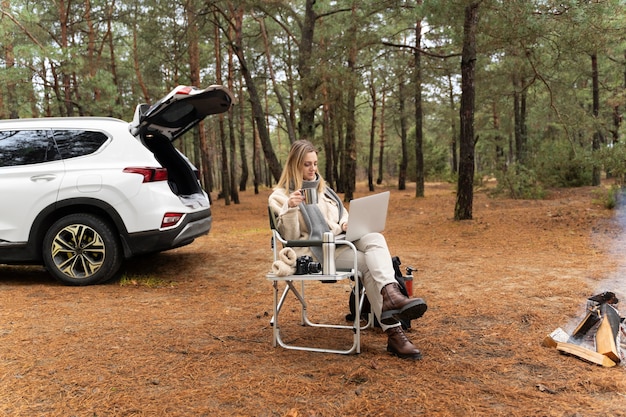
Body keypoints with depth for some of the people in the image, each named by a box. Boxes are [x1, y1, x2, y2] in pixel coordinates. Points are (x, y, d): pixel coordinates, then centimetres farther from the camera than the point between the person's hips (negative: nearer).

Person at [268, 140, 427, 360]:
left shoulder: (323, 189, 21)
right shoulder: (280, 196, 3)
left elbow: (340, 218, 26)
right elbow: (290, 238, -6)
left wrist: (347, 224, 1)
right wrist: (290, 208, -22)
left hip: (340, 242, 6)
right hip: (314, 251, -6)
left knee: (375, 238, -27)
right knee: (368, 263, -28)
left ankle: (391, 294, -47)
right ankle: (394, 334, -35)